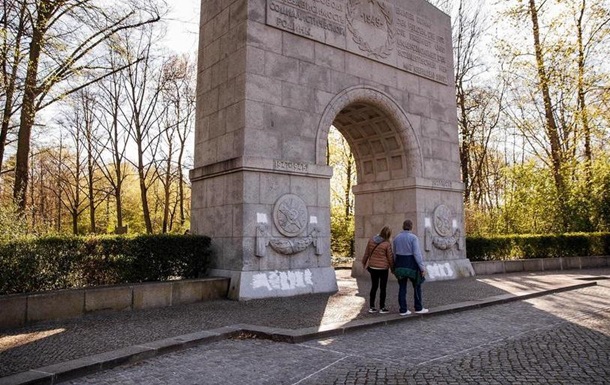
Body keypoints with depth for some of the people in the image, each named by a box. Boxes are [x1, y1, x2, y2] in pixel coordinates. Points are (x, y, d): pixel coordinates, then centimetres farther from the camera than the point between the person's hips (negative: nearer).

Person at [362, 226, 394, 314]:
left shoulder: (371, 240, -1)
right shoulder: (387, 244, -14)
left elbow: (366, 253, 6)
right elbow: (390, 258, -7)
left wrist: (364, 263, 20)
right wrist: (392, 267, 8)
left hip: (372, 267, 5)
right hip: (383, 268, -4)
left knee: (374, 287, 13)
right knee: (383, 288, 7)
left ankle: (371, 307, 16)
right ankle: (382, 308, 13)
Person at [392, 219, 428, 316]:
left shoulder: (397, 238, 4)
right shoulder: (413, 237, -12)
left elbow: (395, 254, 9)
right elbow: (417, 254, -17)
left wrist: (396, 267, 17)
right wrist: (422, 267, -13)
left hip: (400, 264, 5)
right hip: (411, 264, -5)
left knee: (402, 288, 7)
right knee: (417, 286, 12)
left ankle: (403, 310, 8)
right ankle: (418, 308, 18)